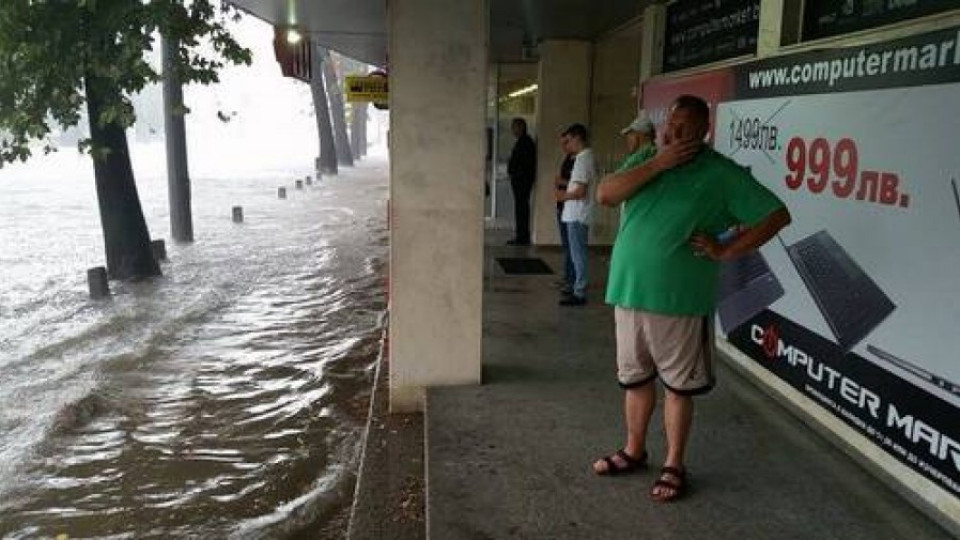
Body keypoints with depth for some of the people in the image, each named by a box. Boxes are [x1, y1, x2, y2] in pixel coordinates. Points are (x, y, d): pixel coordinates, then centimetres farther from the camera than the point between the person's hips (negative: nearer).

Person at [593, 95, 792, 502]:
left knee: (678, 384, 7)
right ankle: (634, 450, 33)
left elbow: (776, 215, -7)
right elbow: (605, 195, -7)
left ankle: (674, 466, 21)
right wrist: (657, 164, -15)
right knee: (635, 377, 16)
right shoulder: (643, 161, 8)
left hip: (679, 299, -4)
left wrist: (726, 251, -12)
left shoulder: (722, 174, -6)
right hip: (628, 290, 5)